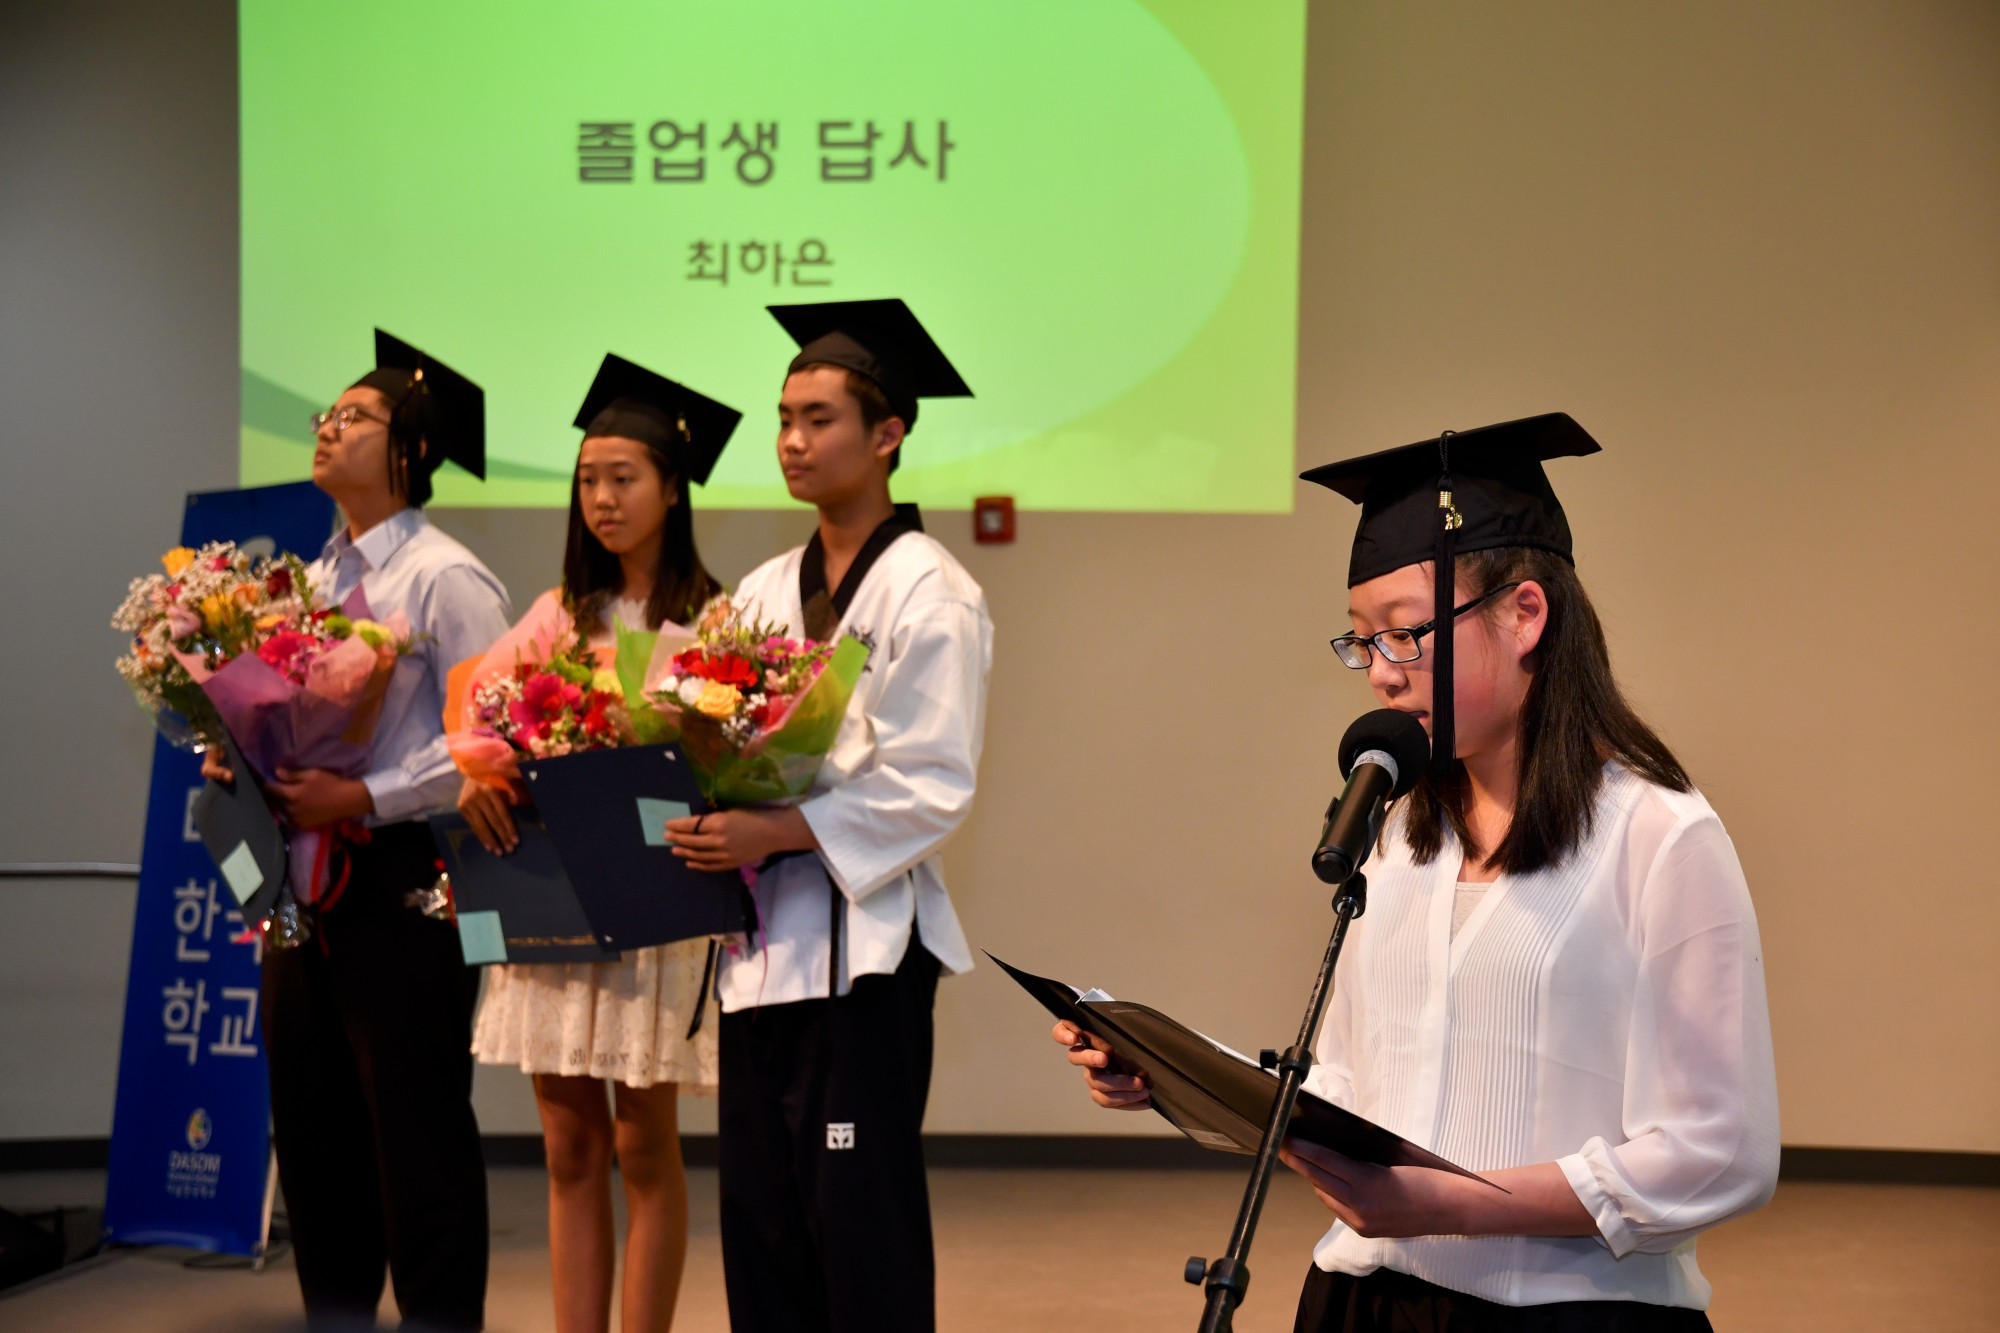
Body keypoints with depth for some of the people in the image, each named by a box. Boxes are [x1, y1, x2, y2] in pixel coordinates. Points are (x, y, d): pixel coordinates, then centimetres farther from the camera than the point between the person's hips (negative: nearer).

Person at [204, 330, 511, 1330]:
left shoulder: (446, 579, -10)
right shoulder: (312, 580, 15)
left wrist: (366, 798, -22)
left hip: (401, 874, -8)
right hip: (307, 873, 8)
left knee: (418, 1133, -2)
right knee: (310, 1127, 13)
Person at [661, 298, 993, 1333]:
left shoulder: (929, 594, -6)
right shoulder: (765, 592, 15)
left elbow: (933, 787, -14)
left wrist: (778, 832, -20)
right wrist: (710, 828, -4)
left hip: (863, 941, -7)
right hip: (763, 938, 7)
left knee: (859, 1219, -6)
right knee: (758, 1216, 8)